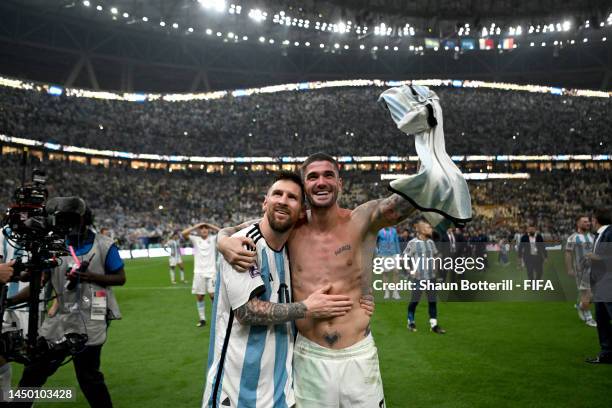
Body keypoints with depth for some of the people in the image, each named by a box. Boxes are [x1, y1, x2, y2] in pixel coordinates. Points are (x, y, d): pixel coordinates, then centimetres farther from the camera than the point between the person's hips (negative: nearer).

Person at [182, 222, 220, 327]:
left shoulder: (213, 238, 5)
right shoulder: (195, 239, 4)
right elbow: (183, 233, -10)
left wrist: (210, 225, -4)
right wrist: (196, 226, -6)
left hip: (211, 272, -1)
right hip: (199, 272, 1)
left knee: (213, 295, -7)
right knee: (199, 296, 4)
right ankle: (202, 319, 15)